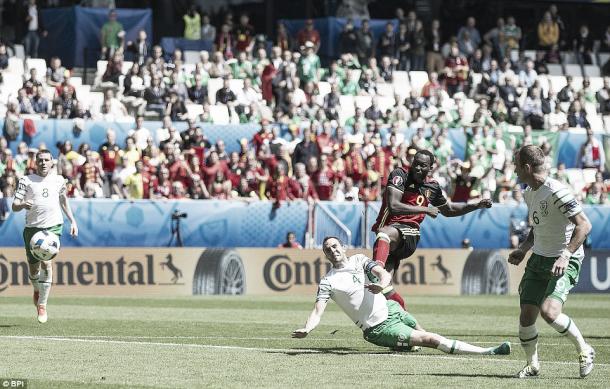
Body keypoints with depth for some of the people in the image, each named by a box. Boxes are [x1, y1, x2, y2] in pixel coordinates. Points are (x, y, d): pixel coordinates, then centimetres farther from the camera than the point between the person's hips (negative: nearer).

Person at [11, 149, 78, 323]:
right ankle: (37, 290, 43)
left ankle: (42, 305, -11)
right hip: (32, 227, 0)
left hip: (53, 226, 0)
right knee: (33, 267, 7)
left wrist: (72, 220, 22)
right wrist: (22, 205, -24)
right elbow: (14, 206, -2)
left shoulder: (58, 180, 10)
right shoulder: (26, 181, 2)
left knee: (46, 262, -19)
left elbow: (63, 200, 27)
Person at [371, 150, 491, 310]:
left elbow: (448, 210, 34)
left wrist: (478, 205, 26)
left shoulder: (432, 186, 14)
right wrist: (425, 209, -14)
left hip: (409, 235, 0)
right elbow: (393, 206, -15)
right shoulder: (400, 175, -1)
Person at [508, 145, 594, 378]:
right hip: (538, 260, 8)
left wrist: (565, 256, -28)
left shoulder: (557, 192, -20)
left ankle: (585, 350, -2)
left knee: (549, 311, -25)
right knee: (526, 316, 0)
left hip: (565, 262, -8)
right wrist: (523, 250, 12)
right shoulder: (529, 193, 10)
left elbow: (584, 225, -22)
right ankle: (532, 365, 19)